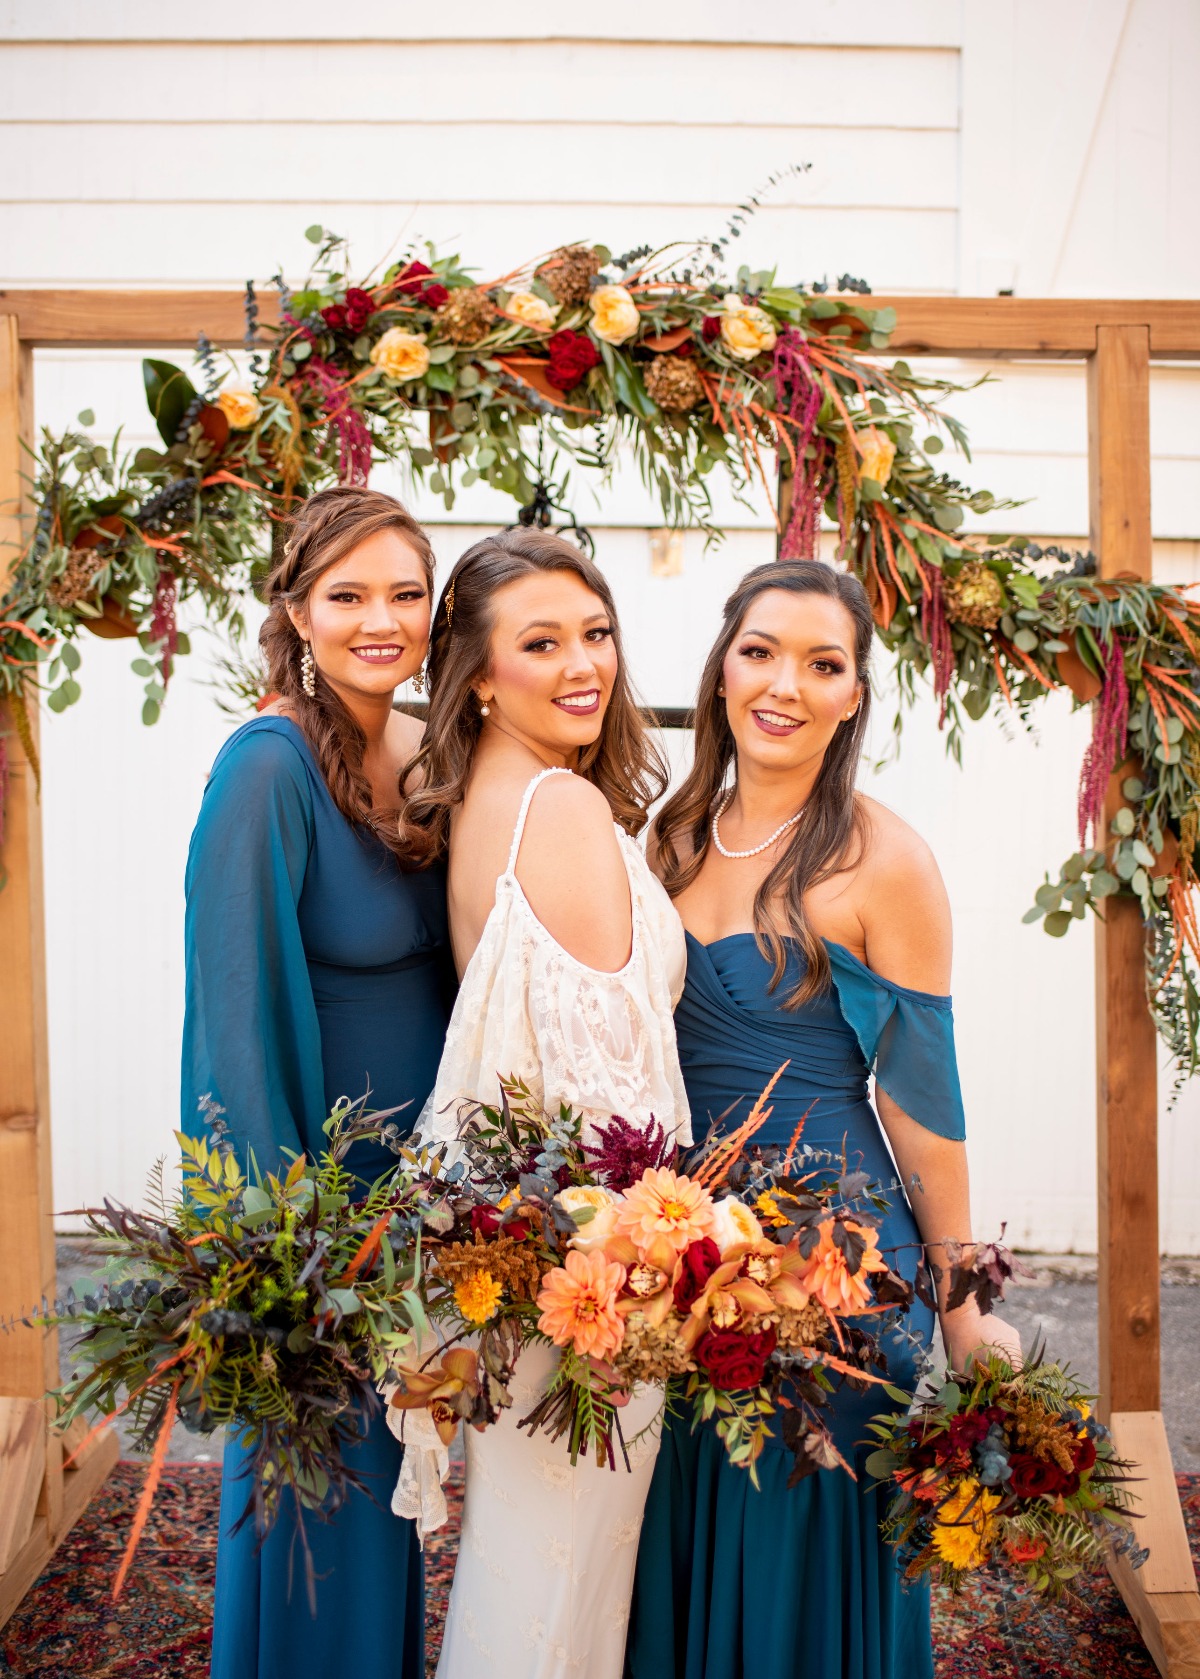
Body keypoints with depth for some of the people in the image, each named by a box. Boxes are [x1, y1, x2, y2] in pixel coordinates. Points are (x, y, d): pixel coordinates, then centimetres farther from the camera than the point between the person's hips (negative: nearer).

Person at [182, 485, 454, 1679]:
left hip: (413, 1175, 7)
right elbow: (239, 1013, -20)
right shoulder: (269, 767, -20)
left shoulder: (423, 756, 1)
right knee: (316, 1487, 11)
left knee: (386, 1478, 23)